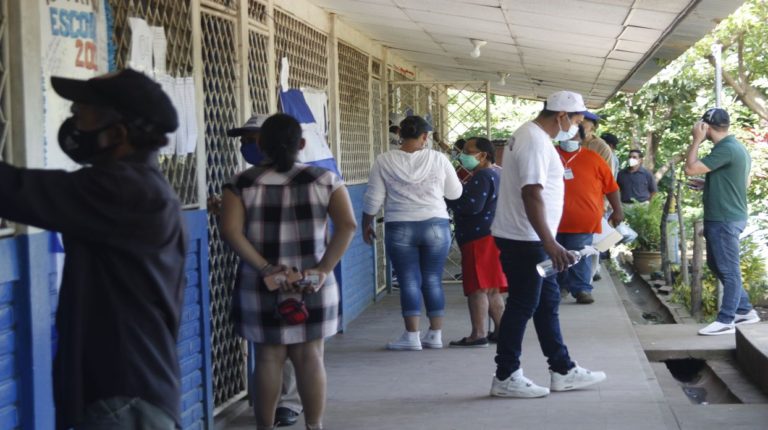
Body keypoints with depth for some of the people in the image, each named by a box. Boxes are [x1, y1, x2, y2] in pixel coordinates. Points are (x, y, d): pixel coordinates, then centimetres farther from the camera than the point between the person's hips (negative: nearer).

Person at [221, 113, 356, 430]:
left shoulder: (242, 183, 0)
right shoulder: (324, 179, 1)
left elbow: (230, 231, -12)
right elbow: (347, 225, -10)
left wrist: (265, 268, -13)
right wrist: (324, 269, -11)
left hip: (261, 286, 0)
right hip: (313, 285, 0)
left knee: (269, 358, 8)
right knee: (310, 356, 8)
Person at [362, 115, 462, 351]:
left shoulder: (384, 161, -2)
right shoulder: (439, 159, -2)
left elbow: (373, 198, 0)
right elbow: (454, 193, 8)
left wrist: (366, 224, 13)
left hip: (400, 229, -1)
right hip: (436, 226, 1)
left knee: (409, 281, 2)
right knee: (433, 280, 8)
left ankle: (412, 336, 0)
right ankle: (435, 334, 12)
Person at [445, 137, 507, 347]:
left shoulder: (482, 177, -14)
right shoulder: (496, 173, 20)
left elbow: (471, 206, -25)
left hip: (480, 239, -11)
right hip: (491, 236, 11)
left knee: (477, 288, -9)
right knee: (492, 290, 15)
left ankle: (478, 334, -10)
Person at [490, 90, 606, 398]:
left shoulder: (532, 136, 15)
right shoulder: (535, 142, -18)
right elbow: (531, 194, -27)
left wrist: (548, 242, 25)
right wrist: (550, 244, -31)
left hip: (529, 240, 11)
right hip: (525, 241, -11)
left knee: (547, 302, 14)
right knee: (522, 306, -3)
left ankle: (562, 371, 21)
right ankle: (505, 378, 4)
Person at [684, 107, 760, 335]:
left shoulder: (726, 149, -20)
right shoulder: (735, 147, 13)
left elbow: (690, 169, -21)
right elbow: (744, 183, 23)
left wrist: (696, 140, -12)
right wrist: (708, 185, 20)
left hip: (725, 220, -10)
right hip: (725, 217, 10)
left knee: (728, 269, -3)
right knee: (717, 265, 17)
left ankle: (726, 321, 3)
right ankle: (745, 310, 23)